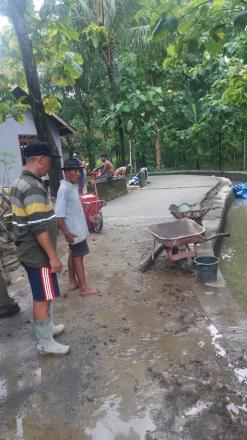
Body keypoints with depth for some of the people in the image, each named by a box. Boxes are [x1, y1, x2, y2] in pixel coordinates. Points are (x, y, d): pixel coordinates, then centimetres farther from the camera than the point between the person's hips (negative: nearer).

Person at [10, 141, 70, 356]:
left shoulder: (20, 182, 9)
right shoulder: (33, 187, -24)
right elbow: (39, 228, -27)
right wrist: (53, 256, -21)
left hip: (30, 250, 10)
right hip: (38, 253, -10)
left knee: (43, 295, 22)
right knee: (43, 298, 4)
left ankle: (48, 327, 40)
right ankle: (45, 343, 20)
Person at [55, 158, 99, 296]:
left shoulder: (72, 187, 9)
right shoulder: (64, 189, -20)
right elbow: (58, 214, -24)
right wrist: (66, 232, -26)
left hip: (78, 228, 9)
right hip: (74, 231, -9)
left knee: (73, 255, 16)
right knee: (78, 257, -1)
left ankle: (73, 282, 28)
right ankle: (84, 287, 10)